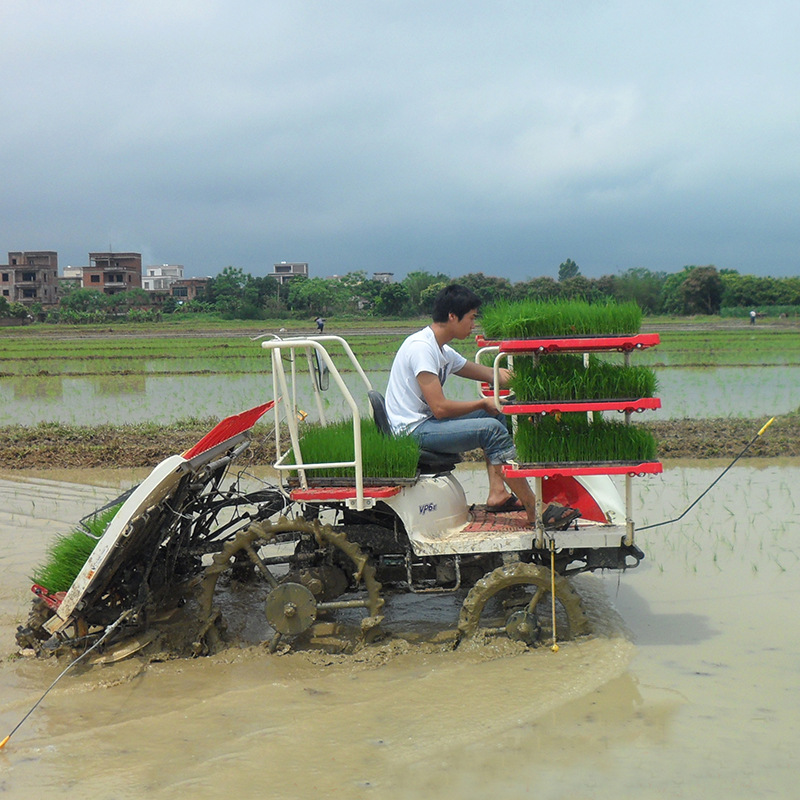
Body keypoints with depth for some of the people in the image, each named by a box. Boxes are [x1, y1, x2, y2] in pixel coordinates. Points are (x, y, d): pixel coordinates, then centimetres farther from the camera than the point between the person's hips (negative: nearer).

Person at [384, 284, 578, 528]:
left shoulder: (442, 350, 13)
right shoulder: (421, 347, -18)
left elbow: (478, 370, 26)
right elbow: (440, 408, -23)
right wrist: (484, 403, -9)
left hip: (427, 421, 11)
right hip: (413, 431, -11)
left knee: (496, 416, 15)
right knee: (492, 429, -22)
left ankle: (497, 493, 1)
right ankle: (534, 510, -21)